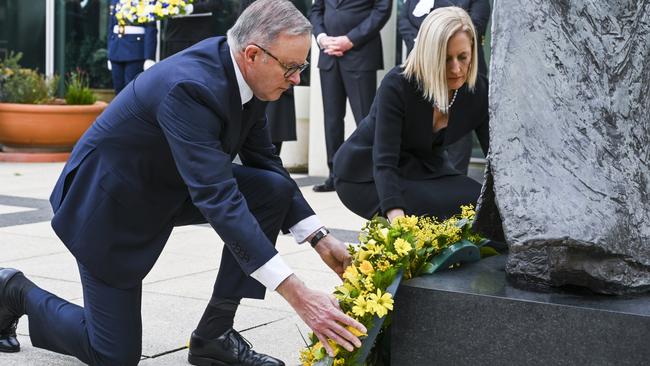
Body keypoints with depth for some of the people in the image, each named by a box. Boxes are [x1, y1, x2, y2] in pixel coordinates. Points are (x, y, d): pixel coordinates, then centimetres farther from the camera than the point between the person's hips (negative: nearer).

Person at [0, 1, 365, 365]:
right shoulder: (188, 86, -35)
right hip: (111, 198, -8)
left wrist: (319, 238, -8)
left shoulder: (246, 73, -10)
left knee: (274, 188, -12)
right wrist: (297, 294, -44)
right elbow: (217, 198, -41)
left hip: (168, 185, 8)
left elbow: (264, 160, 2)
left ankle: (215, 334, -3)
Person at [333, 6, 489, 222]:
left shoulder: (478, 91, -14)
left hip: (425, 170, 5)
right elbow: (383, 163, -35)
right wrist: (397, 218, -50)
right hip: (367, 175, -5)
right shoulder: (397, 85, -28)